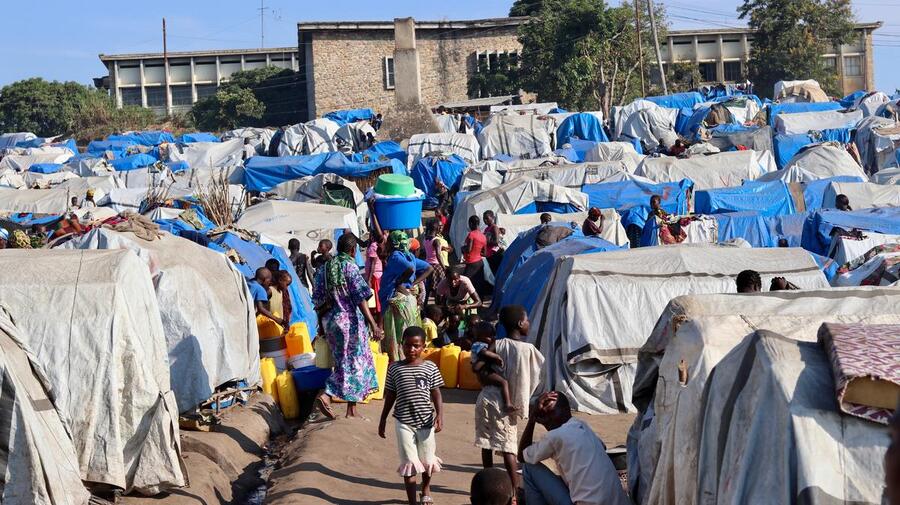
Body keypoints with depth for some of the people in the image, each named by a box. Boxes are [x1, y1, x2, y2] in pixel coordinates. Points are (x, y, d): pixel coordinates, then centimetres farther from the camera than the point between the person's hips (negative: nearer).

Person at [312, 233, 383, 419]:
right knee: (354, 362, 4)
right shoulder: (350, 266, -10)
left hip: (330, 320, 7)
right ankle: (325, 395, -6)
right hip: (350, 320, -6)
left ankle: (352, 409, 12)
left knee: (344, 361, 13)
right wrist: (373, 325, -16)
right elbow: (361, 298, -15)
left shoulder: (324, 268, 8)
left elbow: (318, 300, 10)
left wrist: (322, 325, 19)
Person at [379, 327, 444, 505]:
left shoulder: (430, 368, -2)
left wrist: (440, 415, -14)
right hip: (403, 422, -1)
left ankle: (426, 487, 44)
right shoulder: (395, 368, 0)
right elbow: (390, 396, 7)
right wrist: (383, 420, 8)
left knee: (427, 460, 14)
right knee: (409, 463, 1)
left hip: (426, 421, 1)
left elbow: (436, 394, -1)